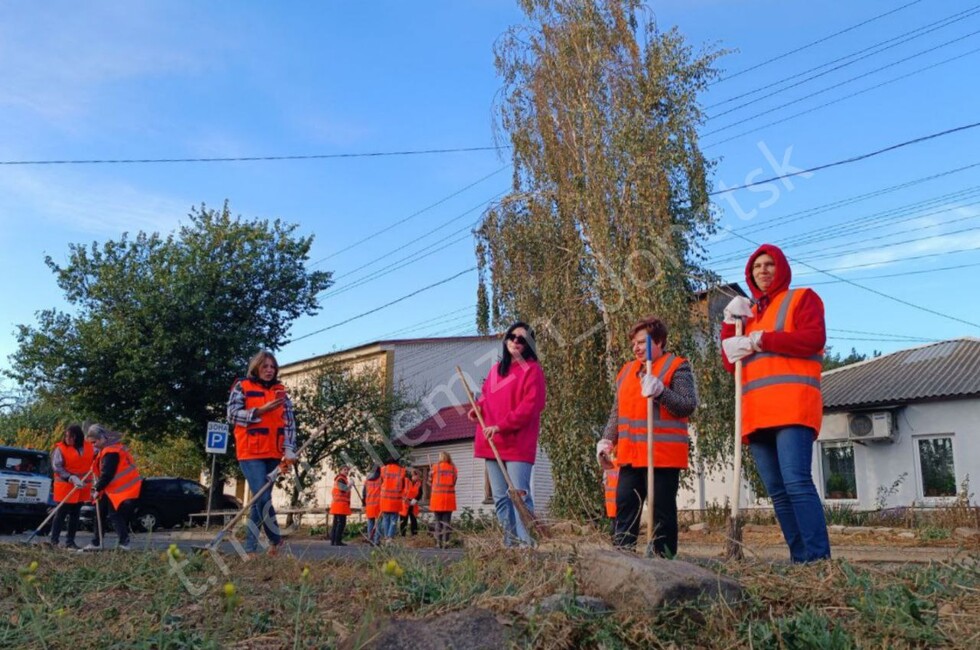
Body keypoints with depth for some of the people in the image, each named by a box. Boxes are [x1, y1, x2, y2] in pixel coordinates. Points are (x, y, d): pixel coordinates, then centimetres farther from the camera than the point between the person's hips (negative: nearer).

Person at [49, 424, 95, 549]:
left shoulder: (89, 446, 2)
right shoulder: (60, 448, -9)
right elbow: (56, 467, -13)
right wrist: (71, 478, -22)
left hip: (82, 487, 4)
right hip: (65, 486, -4)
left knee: (75, 514, 10)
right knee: (62, 513, -3)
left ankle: (70, 541, 17)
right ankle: (54, 541, 5)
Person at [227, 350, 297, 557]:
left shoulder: (280, 392, 13)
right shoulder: (242, 387, 4)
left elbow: (290, 423, 6)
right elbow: (232, 414, -6)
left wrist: (289, 450, -6)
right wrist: (260, 411, -16)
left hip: (273, 454, 4)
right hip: (251, 453, -4)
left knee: (259, 499, 7)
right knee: (263, 498, -13)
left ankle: (250, 548, 13)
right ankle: (276, 540, 3)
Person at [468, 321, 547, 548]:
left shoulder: (532, 370, -4)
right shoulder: (496, 368, 18)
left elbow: (530, 406, -14)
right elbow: (486, 395, 26)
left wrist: (501, 426, -19)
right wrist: (478, 408, 3)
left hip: (518, 443, -7)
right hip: (492, 443, 7)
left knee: (519, 494, -13)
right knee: (500, 497, 9)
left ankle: (526, 543, -11)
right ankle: (509, 542, 15)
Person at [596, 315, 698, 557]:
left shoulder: (677, 367, -2)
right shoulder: (627, 370, 17)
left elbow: (688, 405, -12)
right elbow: (617, 411, 22)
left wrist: (660, 391, -24)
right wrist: (607, 440, 13)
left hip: (663, 455, -6)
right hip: (630, 455, 7)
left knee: (662, 510, -1)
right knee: (625, 506, 5)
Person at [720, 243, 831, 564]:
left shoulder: (801, 298, 11)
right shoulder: (749, 312, 27)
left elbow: (813, 338, -8)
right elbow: (730, 363, 19)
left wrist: (761, 340, -9)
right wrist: (730, 322, 7)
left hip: (792, 406, -6)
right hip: (757, 413, 7)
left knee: (796, 483, -19)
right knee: (777, 492, 3)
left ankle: (819, 558, -20)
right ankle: (800, 558, 5)